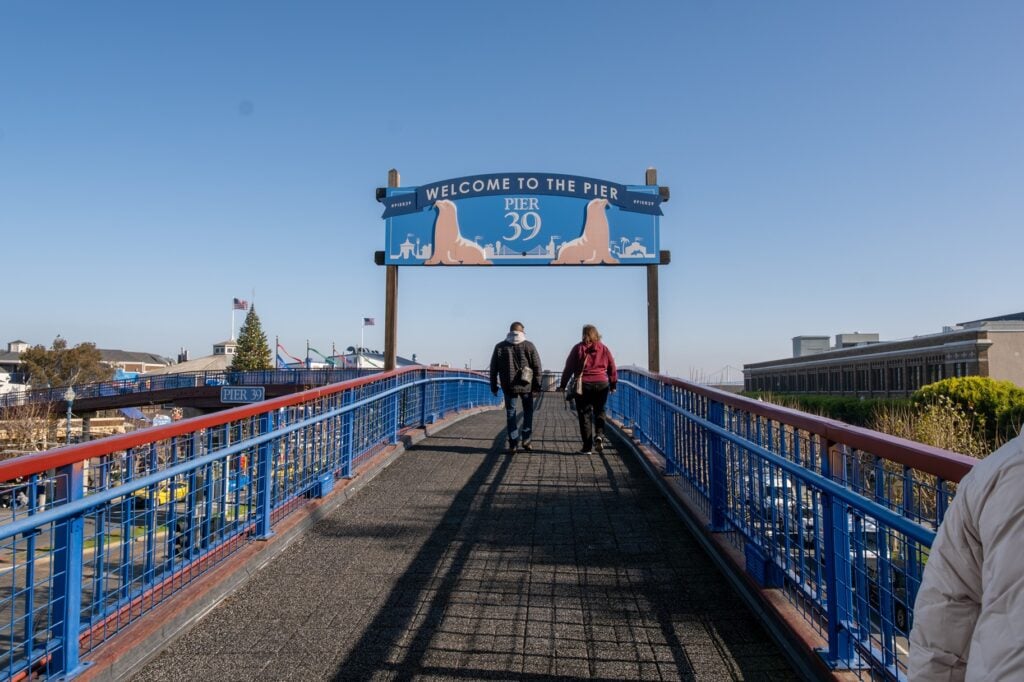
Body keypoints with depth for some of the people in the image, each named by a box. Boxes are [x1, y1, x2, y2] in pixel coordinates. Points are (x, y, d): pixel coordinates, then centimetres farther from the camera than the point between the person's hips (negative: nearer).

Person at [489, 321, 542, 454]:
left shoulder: (500, 347, 1)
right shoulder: (529, 346, -3)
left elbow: (493, 368, 4)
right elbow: (537, 367, -4)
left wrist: (494, 386, 12)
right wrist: (537, 386, 2)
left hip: (508, 387, 1)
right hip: (526, 386, -1)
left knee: (510, 413, 9)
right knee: (528, 411, 17)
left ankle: (513, 444, 6)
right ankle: (526, 439, 9)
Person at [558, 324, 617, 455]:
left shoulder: (578, 348, 0)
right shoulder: (604, 349, 7)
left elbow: (569, 368, 0)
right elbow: (612, 368, 10)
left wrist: (563, 385, 5)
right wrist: (613, 385, 21)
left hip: (583, 385, -2)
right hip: (602, 385, 2)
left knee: (585, 415, 5)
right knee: (599, 411, 19)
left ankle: (587, 447, 5)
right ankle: (599, 434, -5)